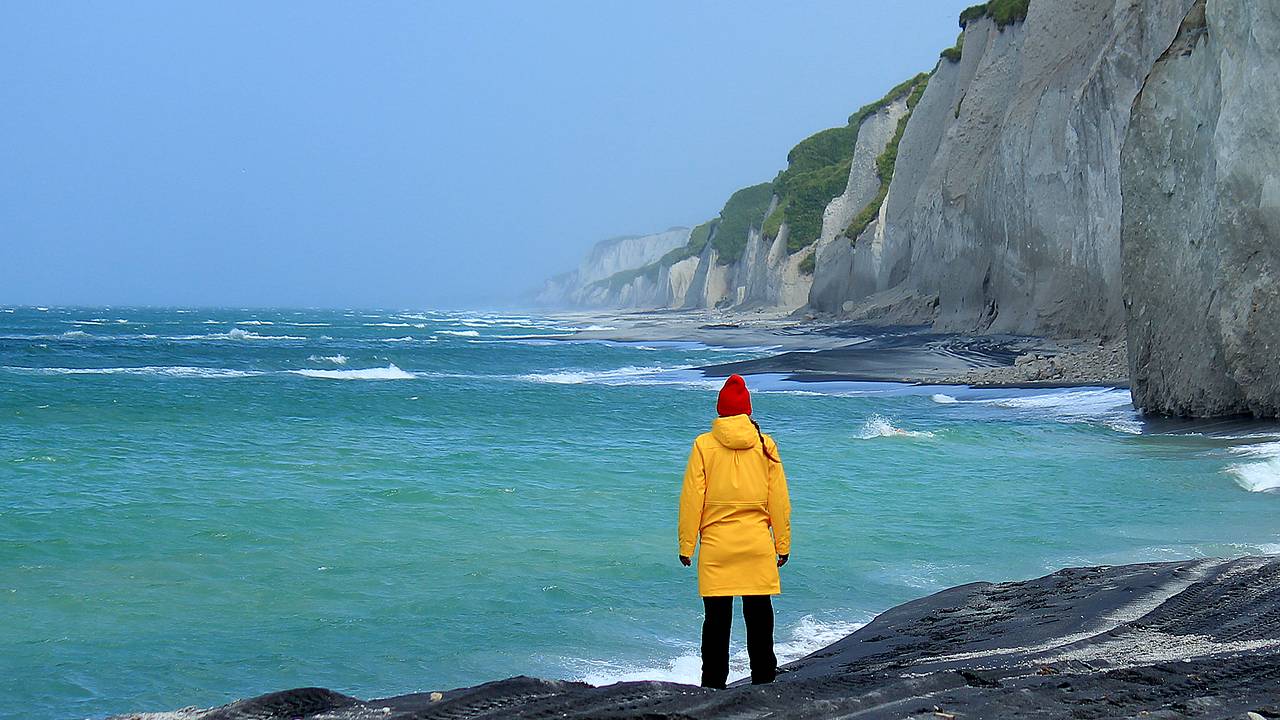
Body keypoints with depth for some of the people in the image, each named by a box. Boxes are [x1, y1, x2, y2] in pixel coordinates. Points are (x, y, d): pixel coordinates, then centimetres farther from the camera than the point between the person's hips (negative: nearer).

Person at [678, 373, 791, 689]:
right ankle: (764, 679, 12)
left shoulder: (704, 445, -3)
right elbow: (779, 500, 4)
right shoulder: (765, 444, 2)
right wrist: (783, 543, 13)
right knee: (759, 614, 8)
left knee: (717, 618, 4)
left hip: (716, 545, -1)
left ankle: (713, 682, 5)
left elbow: (691, 498, -4)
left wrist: (686, 545, 3)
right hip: (757, 544, 1)